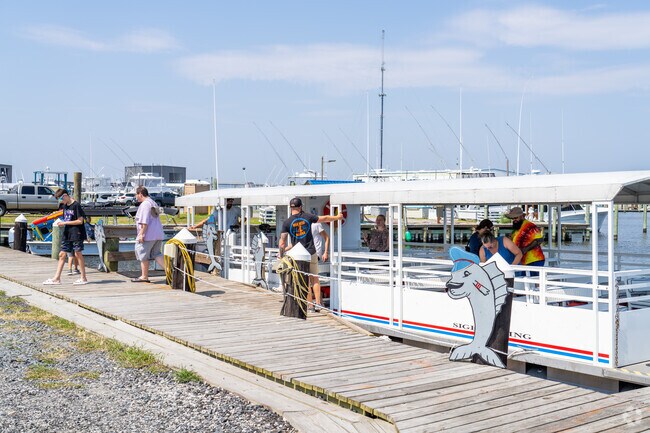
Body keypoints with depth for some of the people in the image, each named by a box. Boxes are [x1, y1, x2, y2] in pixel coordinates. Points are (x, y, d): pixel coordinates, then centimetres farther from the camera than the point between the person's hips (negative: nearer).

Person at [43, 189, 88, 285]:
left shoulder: (76, 205, -12)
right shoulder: (65, 206, 13)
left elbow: (80, 221, -17)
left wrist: (65, 223, -15)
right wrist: (61, 222, 0)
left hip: (76, 234, -8)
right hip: (67, 234, 8)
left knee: (78, 254, -2)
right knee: (62, 254, 5)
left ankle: (83, 278, 6)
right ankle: (57, 278, 7)